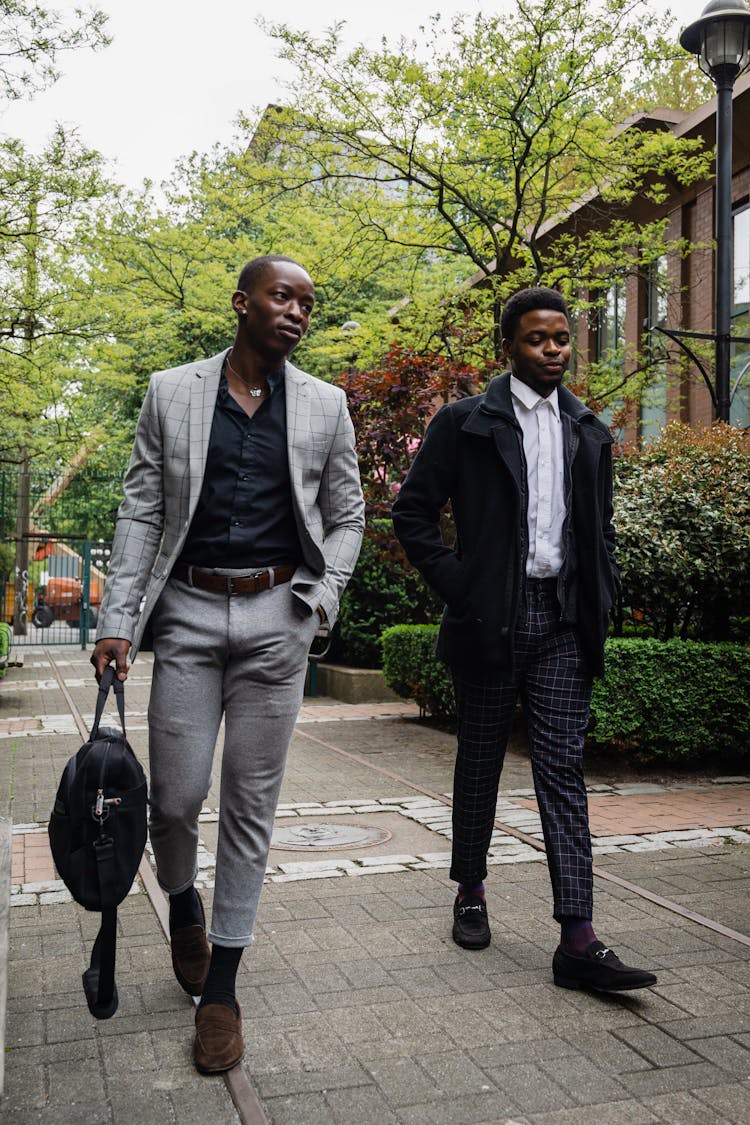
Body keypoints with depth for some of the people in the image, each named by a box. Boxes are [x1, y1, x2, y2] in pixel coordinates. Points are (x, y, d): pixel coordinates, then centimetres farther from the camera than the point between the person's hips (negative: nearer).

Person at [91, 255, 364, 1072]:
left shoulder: (324, 406, 8)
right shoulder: (170, 393, 6)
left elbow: (346, 516, 13)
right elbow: (141, 513, 4)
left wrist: (323, 593, -4)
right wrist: (118, 621, -3)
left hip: (277, 618, 1)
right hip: (189, 613, 0)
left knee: (251, 804, 4)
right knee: (175, 796, 0)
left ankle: (220, 985, 18)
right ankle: (182, 905, 35)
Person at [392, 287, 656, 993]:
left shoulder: (589, 434, 13)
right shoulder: (464, 423, 0)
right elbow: (413, 512, -2)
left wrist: (599, 603, 6)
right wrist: (456, 585, -9)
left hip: (561, 623, 3)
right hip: (490, 620, -3)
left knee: (563, 775, -1)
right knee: (479, 766, 11)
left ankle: (577, 942, -1)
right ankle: (470, 893, 30)